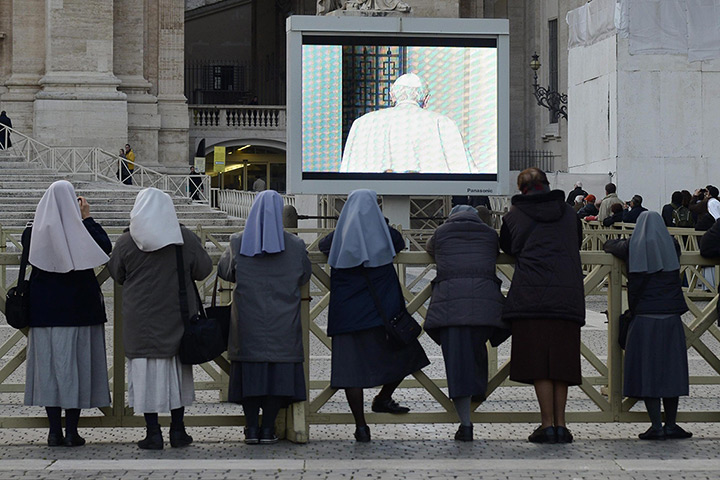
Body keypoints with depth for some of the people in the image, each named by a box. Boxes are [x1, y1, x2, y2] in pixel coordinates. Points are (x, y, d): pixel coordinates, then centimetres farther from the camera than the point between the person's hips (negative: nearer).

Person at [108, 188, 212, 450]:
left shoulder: (126, 242, -6)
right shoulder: (186, 238, -4)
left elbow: (116, 274, 4)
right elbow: (204, 269, 4)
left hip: (141, 317, -1)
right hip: (176, 316, 2)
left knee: (146, 369, 4)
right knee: (177, 369, 12)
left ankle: (153, 432, 3)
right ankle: (177, 430, 15)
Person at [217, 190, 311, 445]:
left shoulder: (238, 244, -4)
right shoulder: (295, 246, -3)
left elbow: (224, 271, 9)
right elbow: (305, 276, 10)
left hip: (248, 320, 0)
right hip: (282, 323, 0)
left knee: (249, 371, 7)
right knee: (278, 371, 5)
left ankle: (251, 428, 6)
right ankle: (268, 428, 4)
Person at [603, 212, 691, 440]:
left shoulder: (632, 248, -1)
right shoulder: (672, 247, 4)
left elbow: (608, 245, 17)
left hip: (644, 318, -2)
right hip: (671, 318, 2)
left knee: (648, 372, 1)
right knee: (670, 370, 10)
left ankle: (656, 426, -2)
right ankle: (670, 425, 13)